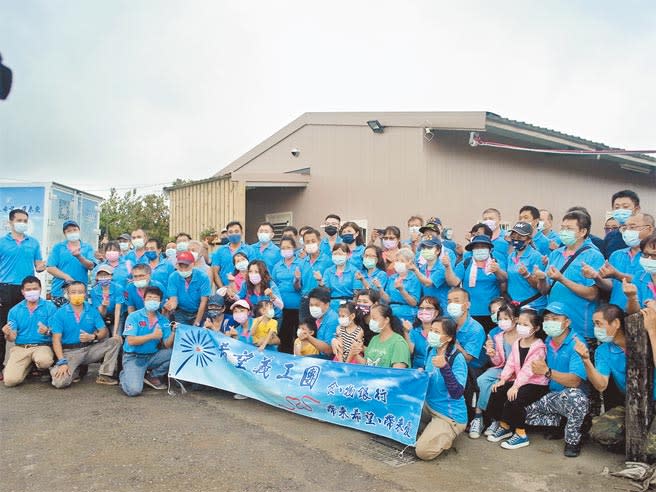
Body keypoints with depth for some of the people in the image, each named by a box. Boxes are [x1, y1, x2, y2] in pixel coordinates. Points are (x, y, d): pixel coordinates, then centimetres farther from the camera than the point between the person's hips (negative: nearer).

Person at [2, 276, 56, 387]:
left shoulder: (49, 307, 0)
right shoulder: (14, 310, 9)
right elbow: (13, 337, 6)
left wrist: (47, 331, -28)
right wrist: (8, 334, -19)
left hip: (42, 346, -2)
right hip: (20, 348, 2)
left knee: (44, 361, -37)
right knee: (10, 380, -20)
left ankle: (37, 366, 4)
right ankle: (28, 367, 16)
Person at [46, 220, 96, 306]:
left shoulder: (87, 247, 7)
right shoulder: (58, 247, 7)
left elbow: (91, 266, -6)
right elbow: (50, 268, 0)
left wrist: (79, 257, -24)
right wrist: (66, 277, -15)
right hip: (59, 291, 0)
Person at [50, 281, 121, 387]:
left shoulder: (92, 311, 3)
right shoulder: (60, 313, -4)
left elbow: (104, 331, 1)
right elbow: (56, 340, -9)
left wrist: (93, 337, -22)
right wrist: (62, 362, -20)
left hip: (90, 349, 3)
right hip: (69, 352, -3)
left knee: (115, 340, -16)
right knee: (60, 382, -27)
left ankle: (104, 375, -11)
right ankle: (73, 371, 10)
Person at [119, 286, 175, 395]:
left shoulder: (163, 321, 2)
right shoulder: (134, 317, -8)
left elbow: (167, 345, -5)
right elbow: (131, 341, -18)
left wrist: (173, 332, -22)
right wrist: (152, 336, -23)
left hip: (152, 356, 4)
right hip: (133, 357, -4)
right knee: (134, 390, -24)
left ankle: (153, 376, 4)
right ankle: (124, 375, 13)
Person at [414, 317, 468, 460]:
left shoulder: (457, 358, -22)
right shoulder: (431, 350, 0)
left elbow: (457, 393, -33)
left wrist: (444, 367, -42)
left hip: (450, 415, -8)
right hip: (428, 406, 8)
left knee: (423, 451, -20)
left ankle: (447, 435, 9)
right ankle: (433, 429, 15)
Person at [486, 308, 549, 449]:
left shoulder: (538, 347, -14)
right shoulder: (517, 343, 10)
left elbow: (528, 369, -24)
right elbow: (510, 363, 4)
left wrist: (516, 385, -31)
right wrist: (502, 379, -9)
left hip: (535, 383, -8)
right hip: (518, 380, 8)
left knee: (514, 399, -28)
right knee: (496, 393, -7)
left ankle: (521, 435, -11)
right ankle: (504, 426, 10)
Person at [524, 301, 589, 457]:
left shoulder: (577, 344, -18)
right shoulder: (547, 342, 3)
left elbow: (575, 381, -29)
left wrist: (547, 372, -38)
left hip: (571, 396, -6)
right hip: (551, 396, 6)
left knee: (575, 396, -40)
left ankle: (573, 440, -13)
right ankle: (558, 422, 9)